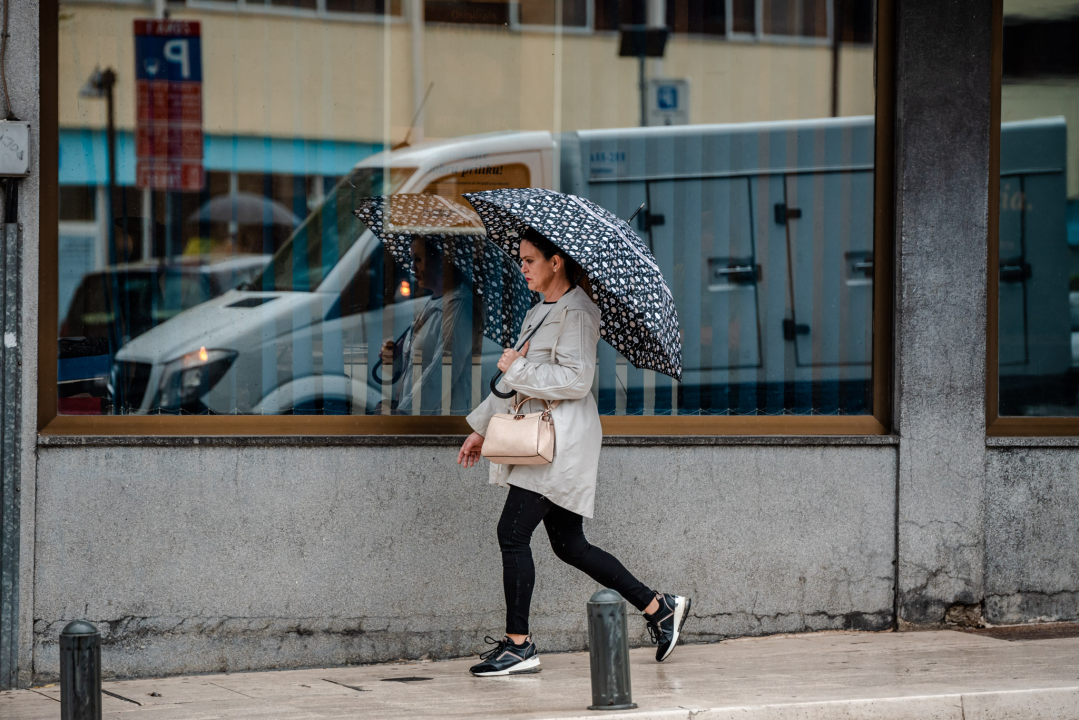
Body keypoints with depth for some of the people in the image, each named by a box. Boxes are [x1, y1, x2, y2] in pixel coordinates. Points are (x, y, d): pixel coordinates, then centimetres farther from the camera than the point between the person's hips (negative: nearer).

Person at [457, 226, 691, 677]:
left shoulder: (575, 311, -11)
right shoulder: (539, 313, 18)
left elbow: (576, 381, -19)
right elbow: (516, 380, 26)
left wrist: (519, 369, -16)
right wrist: (482, 427, 25)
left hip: (562, 436, -10)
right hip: (539, 435, 10)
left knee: (512, 533, -11)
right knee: (569, 544, 10)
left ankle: (518, 646, -6)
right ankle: (659, 608, 17)